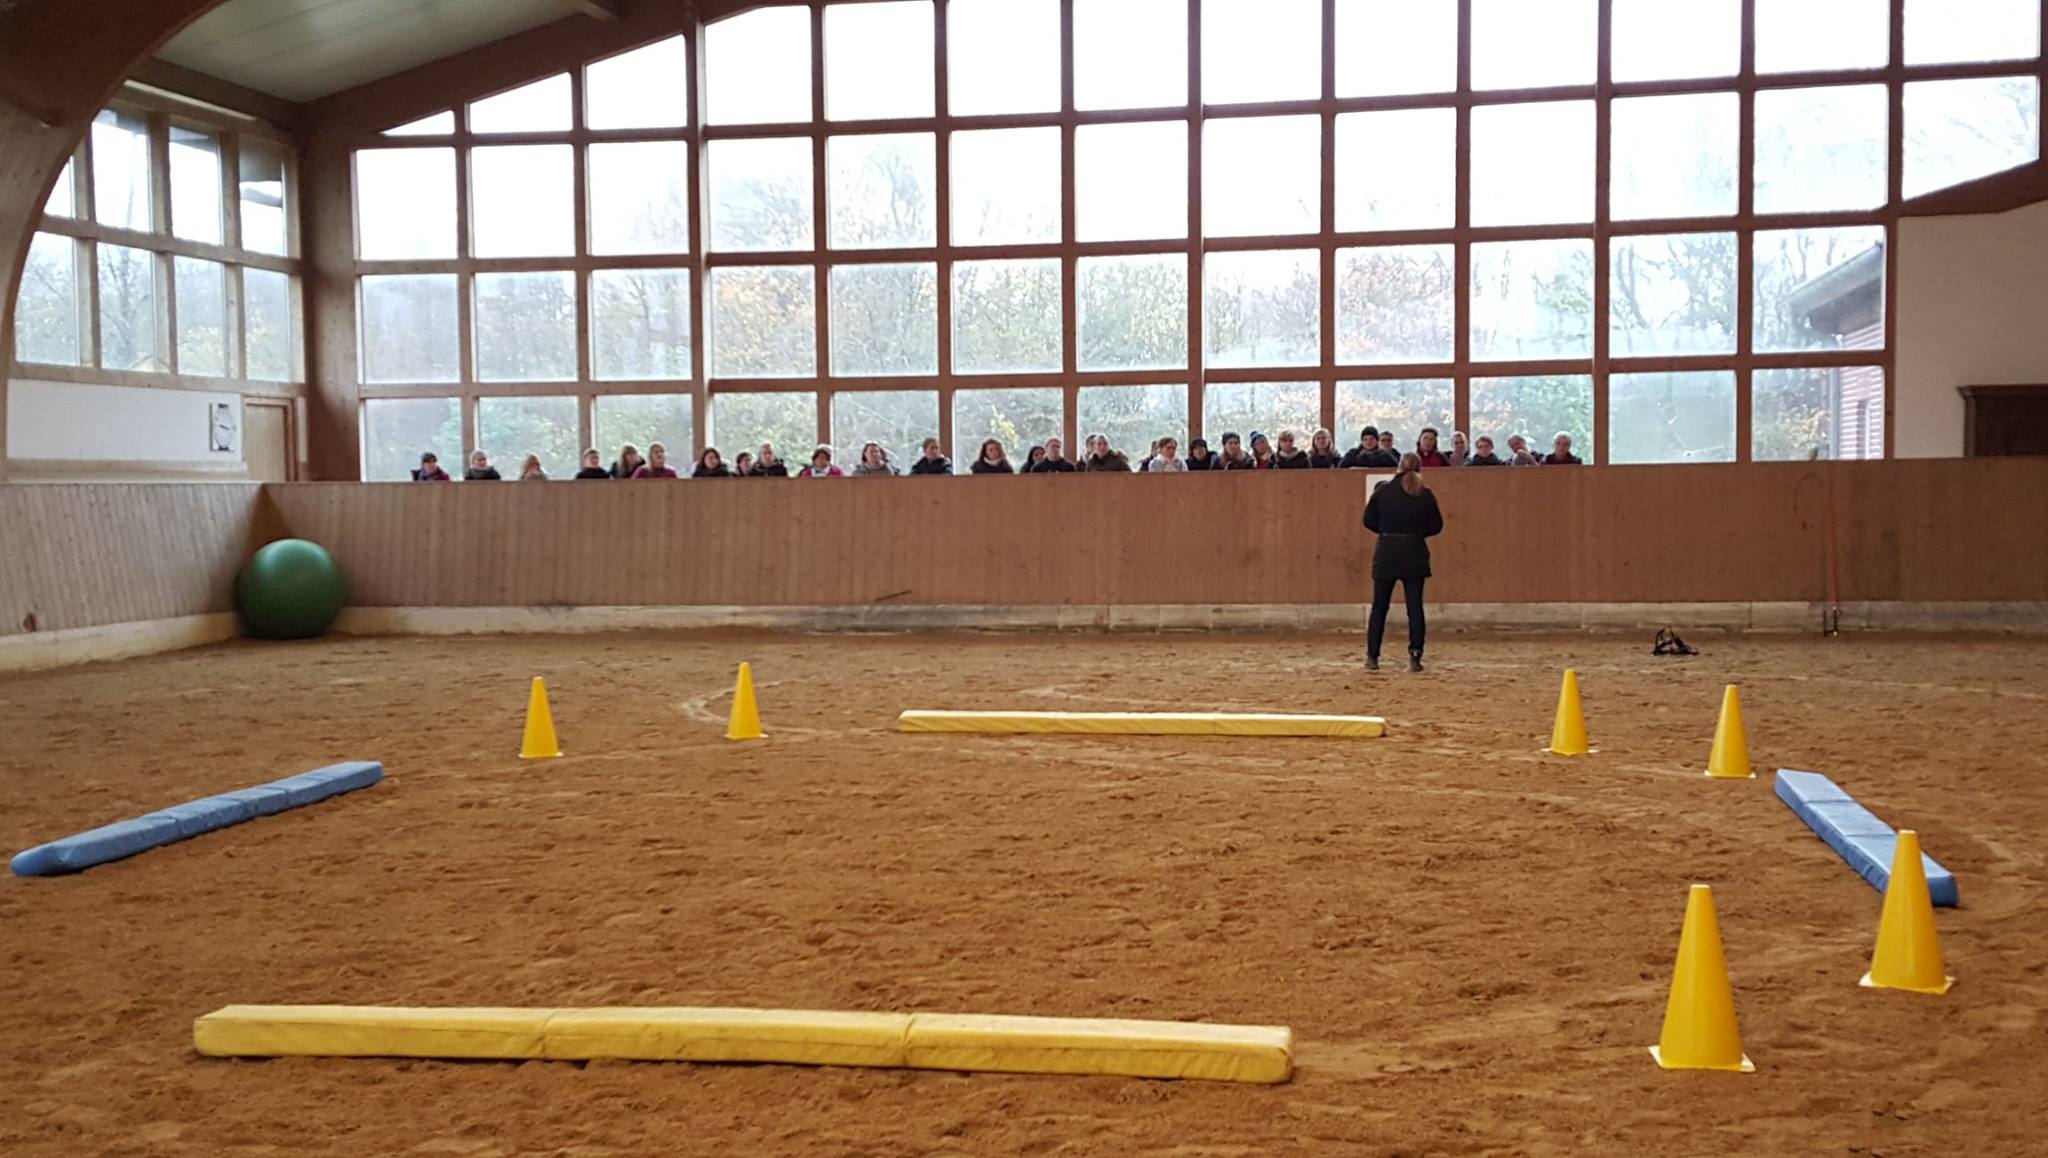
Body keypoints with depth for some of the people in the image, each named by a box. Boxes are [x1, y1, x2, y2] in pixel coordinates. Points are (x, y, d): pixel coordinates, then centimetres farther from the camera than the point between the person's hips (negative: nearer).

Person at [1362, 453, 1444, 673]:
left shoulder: (1383, 491, -3)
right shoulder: (1426, 495, -2)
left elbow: (1369, 520, 0)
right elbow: (1436, 526, 2)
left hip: (1386, 553, 0)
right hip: (1414, 554, 0)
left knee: (1379, 607, 9)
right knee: (1415, 607, 5)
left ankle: (1372, 657, 9)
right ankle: (1415, 658, -1)